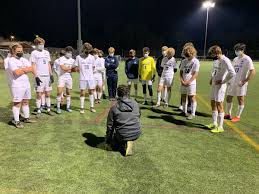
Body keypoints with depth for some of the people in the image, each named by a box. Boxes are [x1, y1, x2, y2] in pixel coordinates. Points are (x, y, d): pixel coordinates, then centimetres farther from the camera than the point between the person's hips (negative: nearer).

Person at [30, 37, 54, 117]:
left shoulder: (46, 52, 15)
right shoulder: (34, 53, -1)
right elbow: (33, 66, -5)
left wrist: (51, 75, 8)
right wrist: (36, 76, -15)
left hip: (47, 76, 5)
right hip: (39, 76, -5)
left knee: (48, 94, 8)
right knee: (39, 94, -1)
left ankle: (48, 109, 18)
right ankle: (38, 111, 8)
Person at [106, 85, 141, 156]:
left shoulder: (114, 108, -10)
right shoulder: (135, 104, -2)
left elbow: (110, 126, -4)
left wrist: (108, 140, 11)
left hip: (122, 135, -3)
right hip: (136, 134, 4)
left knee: (112, 142, 28)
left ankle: (124, 143, 0)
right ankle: (130, 141, 12)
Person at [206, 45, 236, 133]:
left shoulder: (225, 61, -17)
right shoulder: (216, 60, 11)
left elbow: (232, 73, -27)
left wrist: (223, 81, -18)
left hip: (220, 85, -9)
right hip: (214, 84, 9)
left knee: (219, 105, -4)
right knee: (213, 103, 13)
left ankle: (220, 127, 5)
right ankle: (214, 123, 26)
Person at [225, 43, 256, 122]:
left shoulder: (247, 59, -11)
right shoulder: (235, 59, 12)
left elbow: (253, 72, -17)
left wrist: (244, 81, -21)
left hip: (240, 84, -7)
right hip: (232, 82, 7)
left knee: (240, 100, 4)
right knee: (228, 98, 10)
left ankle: (238, 116, 16)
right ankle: (228, 114, 25)